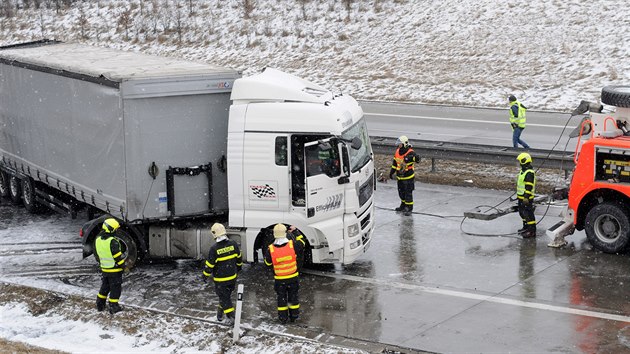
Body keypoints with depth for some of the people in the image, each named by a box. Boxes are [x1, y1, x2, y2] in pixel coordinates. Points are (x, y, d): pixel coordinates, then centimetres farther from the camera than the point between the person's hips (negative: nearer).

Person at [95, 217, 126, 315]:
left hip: (104, 269, 7)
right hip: (115, 269, -7)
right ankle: (113, 307, 9)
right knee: (115, 288, 5)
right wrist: (123, 265, -8)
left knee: (105, 286, 22)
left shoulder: (98, 239, -1)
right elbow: (118, 256, -20)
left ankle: (100, 305, 27)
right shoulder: (113, 241, -25)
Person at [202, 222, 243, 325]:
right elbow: (239, 257, 7)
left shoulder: (214, 249, -23)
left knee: (224, 297, 8)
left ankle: (230, 318, 8)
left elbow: (209, 264, -16)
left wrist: (205, 275, 1)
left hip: (220, 279, -5)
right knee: (226, 295, 22)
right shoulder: (233, 244, -9)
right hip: (233, 277, 5)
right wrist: (239, 266, 26)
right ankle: (220, 314, 40)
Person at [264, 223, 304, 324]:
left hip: (279, 279, 0)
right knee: (293, 296, 17)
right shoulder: (293, 245, -19)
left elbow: (268, 263, -3)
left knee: (281, 298, 15)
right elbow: (302, 243, 4)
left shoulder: (270, 249, -19)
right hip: (293, 277, 1)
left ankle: (283, 318, 22)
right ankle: (294, 316, 28)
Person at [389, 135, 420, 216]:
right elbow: (395, 163, 16)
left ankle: (409, 208, 8)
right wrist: (392, 172, 19)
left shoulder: (410, 153, -20)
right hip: (400, 176, 8)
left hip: (408, 177, -8)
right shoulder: (397, 152, 4)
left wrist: (411, 158, -55)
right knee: (401, 192, 20)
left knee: (408, 193, -2)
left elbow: (417, 159, -37)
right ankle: (403, 206, 38)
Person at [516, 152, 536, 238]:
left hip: (527, 198, -11)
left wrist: (526, 197, -27)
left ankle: (532, 231, -4)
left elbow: (529, 187, -25)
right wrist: (519, 195, 27)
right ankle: (526, 228, 34)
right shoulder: (523, 171, 13)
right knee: (522, 212, 21)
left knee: (528, 214, -7)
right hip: (521, 197, 11)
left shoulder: (529, 173, -20)